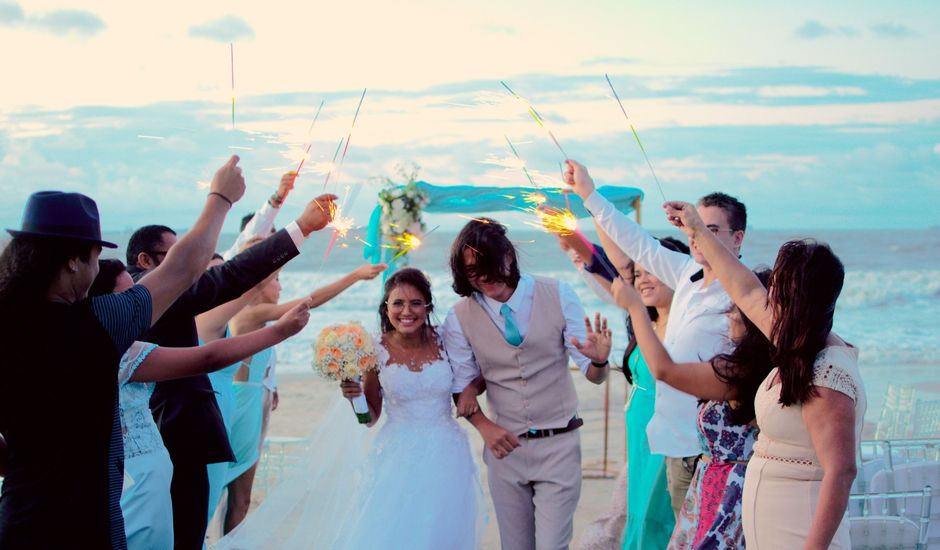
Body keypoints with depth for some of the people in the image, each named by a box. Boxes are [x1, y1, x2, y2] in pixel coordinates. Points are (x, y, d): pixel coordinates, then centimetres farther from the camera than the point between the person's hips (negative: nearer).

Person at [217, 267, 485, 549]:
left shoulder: (445, 340, -4)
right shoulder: (376, 351, -6)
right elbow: (370, 417, 3)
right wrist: (354, 396, -15)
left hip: (446, 454, 1)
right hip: (397, 459, -1)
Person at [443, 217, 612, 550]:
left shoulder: (558, 296, -8)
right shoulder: (460, 318, -5)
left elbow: (594, 375, -7)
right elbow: (461, 385, 7)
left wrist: (599, 360, -30)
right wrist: (485, 427, -10)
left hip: (559, 446, -2)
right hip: (506, 446, 2)